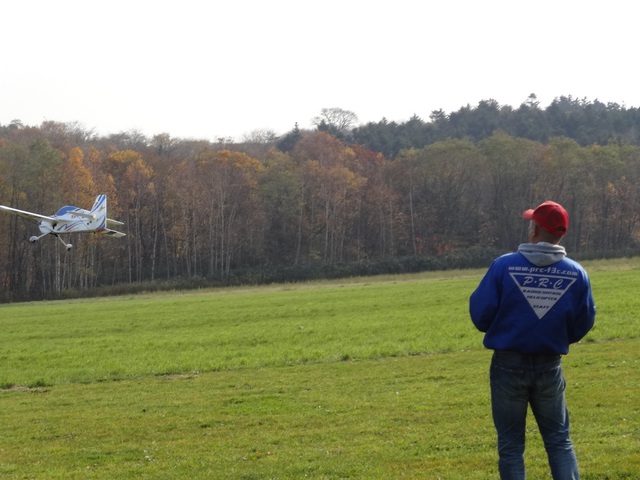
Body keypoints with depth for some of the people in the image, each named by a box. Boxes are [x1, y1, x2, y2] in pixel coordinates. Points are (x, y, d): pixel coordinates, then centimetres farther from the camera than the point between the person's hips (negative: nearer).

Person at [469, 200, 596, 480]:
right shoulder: (576, 273, -5)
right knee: (559, 441, 13)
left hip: (508, 365, -2)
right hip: (550, 365, 2)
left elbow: (480, 313, -9)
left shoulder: (504, 266, -13)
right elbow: (583, 323, 3)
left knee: (510, 445, 8)